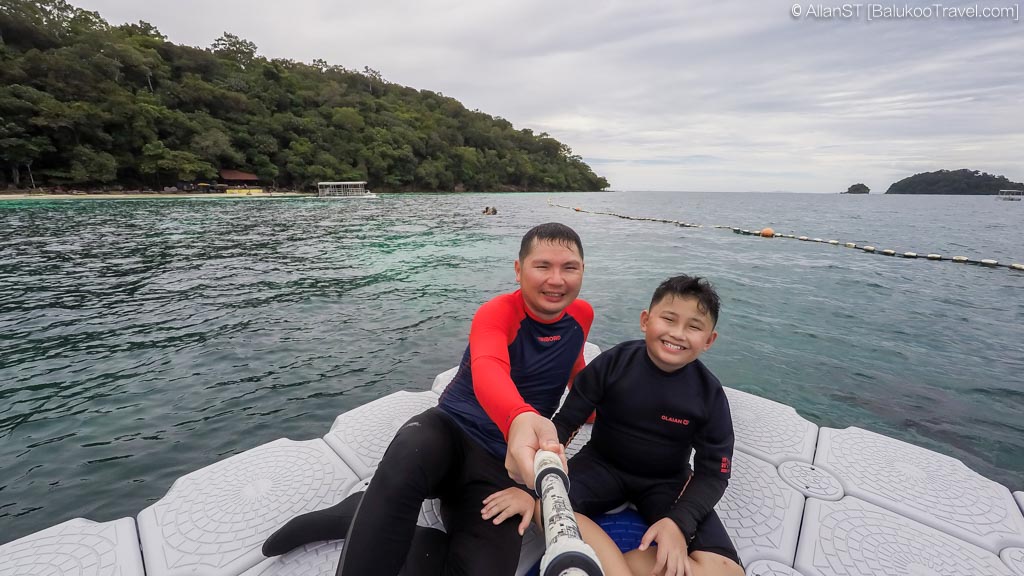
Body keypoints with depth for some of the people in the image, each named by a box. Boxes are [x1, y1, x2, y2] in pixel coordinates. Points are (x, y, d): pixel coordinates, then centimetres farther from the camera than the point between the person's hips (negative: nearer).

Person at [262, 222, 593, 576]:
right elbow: (487, 371, -38)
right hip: (451, 429, -4)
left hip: (502, 462, 5)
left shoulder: (581, 315, 5)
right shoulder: (498, 312, -13)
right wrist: (520, 418, -58)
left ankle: (370, 522, -6)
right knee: (407, 459, -41)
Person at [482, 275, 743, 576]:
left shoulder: (710, 395, -13)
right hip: (603, 464, -1)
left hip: (666, 483, 2)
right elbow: (564, 423, -14)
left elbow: (713, 472, -8)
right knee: (545, 503, -28)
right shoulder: (613, 363, -17)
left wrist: (679, 523, -26)